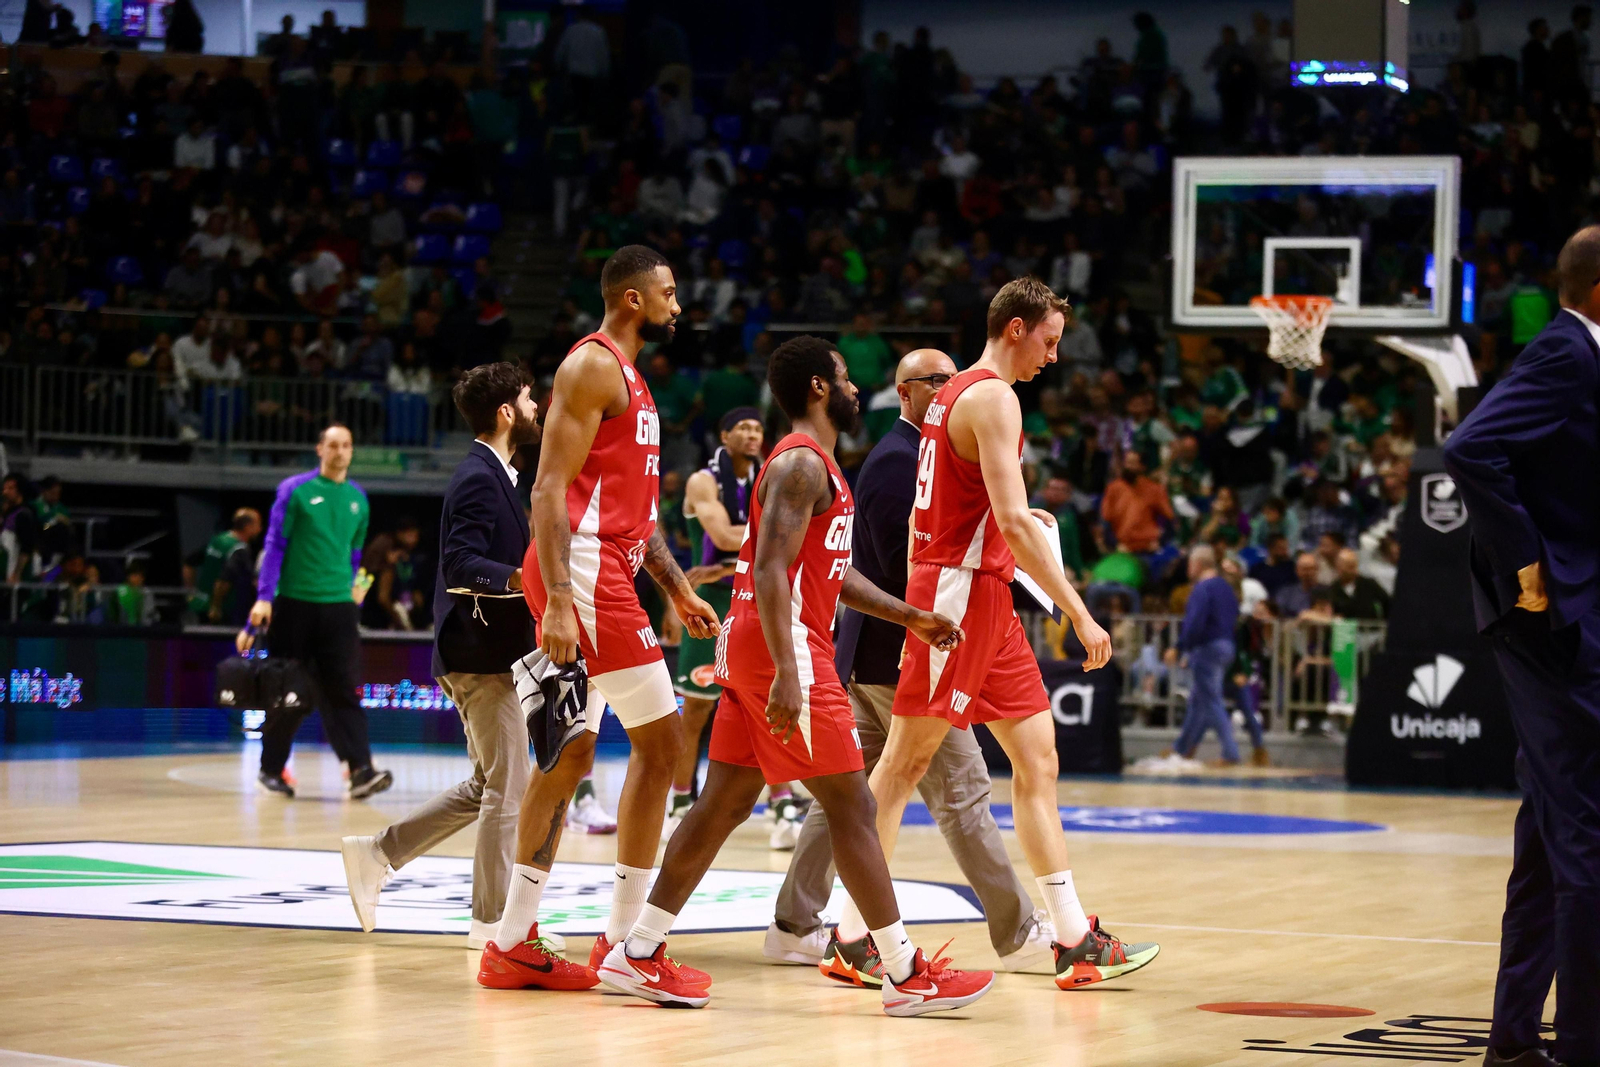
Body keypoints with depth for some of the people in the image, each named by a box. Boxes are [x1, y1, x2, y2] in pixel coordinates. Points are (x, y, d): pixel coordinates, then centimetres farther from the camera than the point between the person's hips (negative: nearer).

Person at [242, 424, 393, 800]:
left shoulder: (358, 499, 11)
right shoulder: (295, 490, -2)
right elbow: (275, 545, -3)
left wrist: (355, 593, 18)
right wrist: (264, 598, -10)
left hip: (338, 606, 3)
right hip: (294, 604, -3)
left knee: (341, 691, -7)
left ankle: (361, 770, -18)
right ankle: (270, 768, 18)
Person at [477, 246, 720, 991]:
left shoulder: (628, 380, 22)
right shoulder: (593, 366, -9)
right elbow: (550, 490, -17)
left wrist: (679, 590, 21)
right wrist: (557, 601, -24)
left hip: (601, 573, 10)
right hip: (584, 572, -10)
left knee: (570, 756, 10)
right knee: (660, 737, -9)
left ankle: (514, 944, 12)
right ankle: (624, 942, -6)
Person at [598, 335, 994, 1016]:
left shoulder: (813, 464, 20)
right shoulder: (803, 463, -13)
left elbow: (831, 571, 27)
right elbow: (772, 569, -23)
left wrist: (910, 616, 20)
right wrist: (787, 672, -30)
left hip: (752, 651, 11)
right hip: (785, 649, -11)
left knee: (725, 803, 11)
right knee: (851, 806, -7)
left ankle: (638, 956, 11)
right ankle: (907, 976, -4)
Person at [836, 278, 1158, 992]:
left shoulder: (954, 394, 18)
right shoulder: (993, 398, -13)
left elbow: (926, 514, 22)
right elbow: (1012, 520, -23)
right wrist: (1078, 612, -22)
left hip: (986, 604, 10)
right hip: (961, 591, -10)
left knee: (1037, 758, 7)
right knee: (906, 760, -6)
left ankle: (1074, 939, 6)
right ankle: (853, 934, -2)